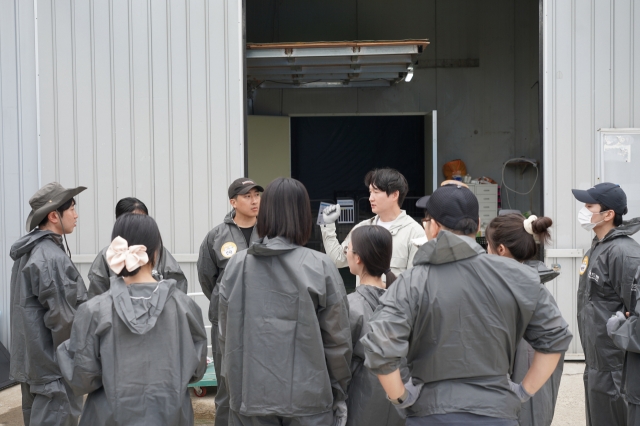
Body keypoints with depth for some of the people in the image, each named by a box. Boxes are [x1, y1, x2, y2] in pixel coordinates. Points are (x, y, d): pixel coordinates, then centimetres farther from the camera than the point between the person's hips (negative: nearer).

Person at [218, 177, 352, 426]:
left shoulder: (236, 265, -2)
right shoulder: (320, 267, -10)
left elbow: (227, 335, 4)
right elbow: (337, 339, -6)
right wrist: (339, 394, 7)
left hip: (249, 396, 2)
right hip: (307, 399, -2)